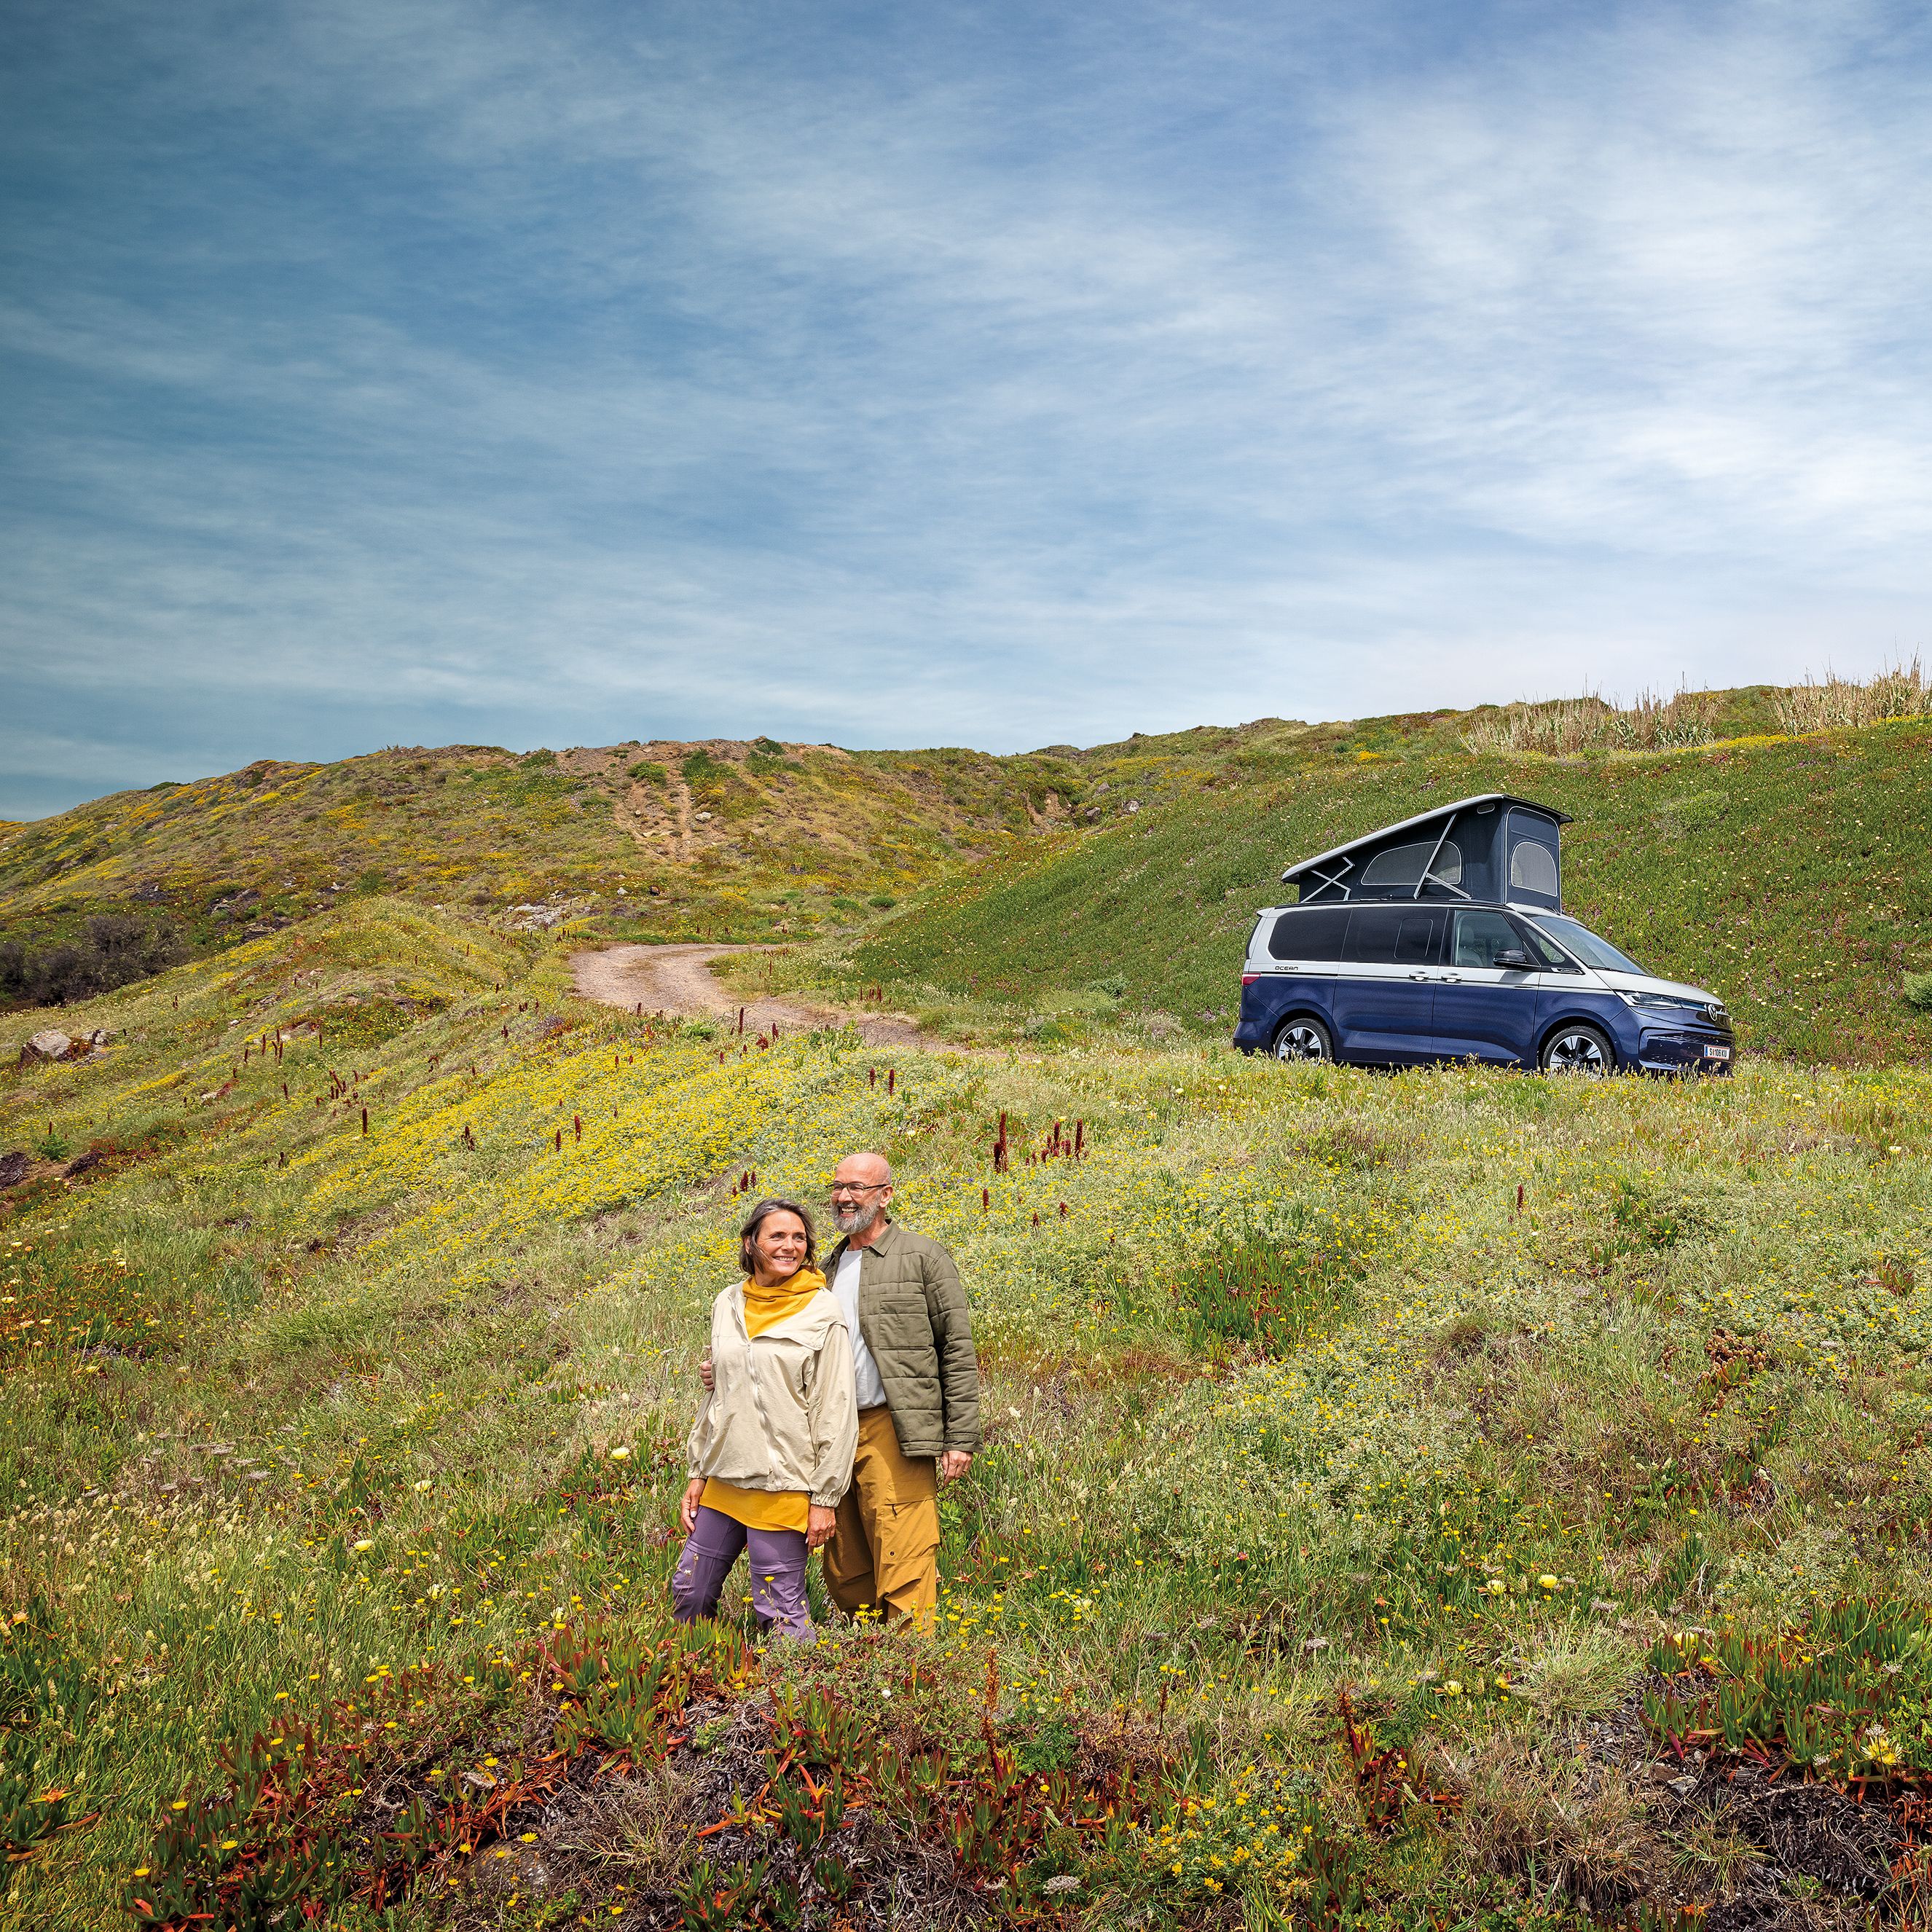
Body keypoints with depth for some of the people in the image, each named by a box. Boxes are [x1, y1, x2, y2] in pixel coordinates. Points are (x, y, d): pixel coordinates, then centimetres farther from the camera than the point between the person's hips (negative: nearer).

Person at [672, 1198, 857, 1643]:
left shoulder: (822, 1314, -9)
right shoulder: (728, 1304, 7)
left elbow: (835, 1411, -9)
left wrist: (825, 1499, -11)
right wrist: (697, 1475, 13)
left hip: (783, 1484, -6)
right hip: (723, 1479, 6)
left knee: (780, 1612, -1)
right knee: (688, 1593, 15)